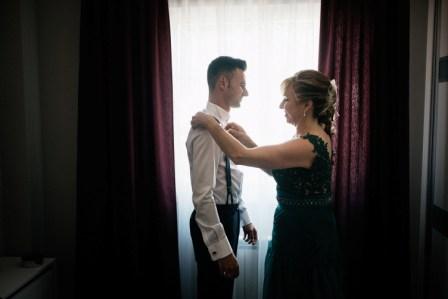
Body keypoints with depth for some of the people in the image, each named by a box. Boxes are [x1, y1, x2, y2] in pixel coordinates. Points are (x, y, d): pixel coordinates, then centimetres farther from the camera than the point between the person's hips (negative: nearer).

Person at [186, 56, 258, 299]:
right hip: (214, 219, -9)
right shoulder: (208, 127, -23)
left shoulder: (223, 124, 7)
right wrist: (221, 249, -25)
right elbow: (203, 195, -27)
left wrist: (244, 218, 19)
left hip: (228, 215, 9)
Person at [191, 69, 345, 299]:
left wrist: (209, 123, -16)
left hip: (302, 236, -9)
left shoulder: (307, 146, -26)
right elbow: (279, 170, 11)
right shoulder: (317, 137, 4)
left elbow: (239, 156, -28)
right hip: (311, 231, 9)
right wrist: (248, 140, 0)